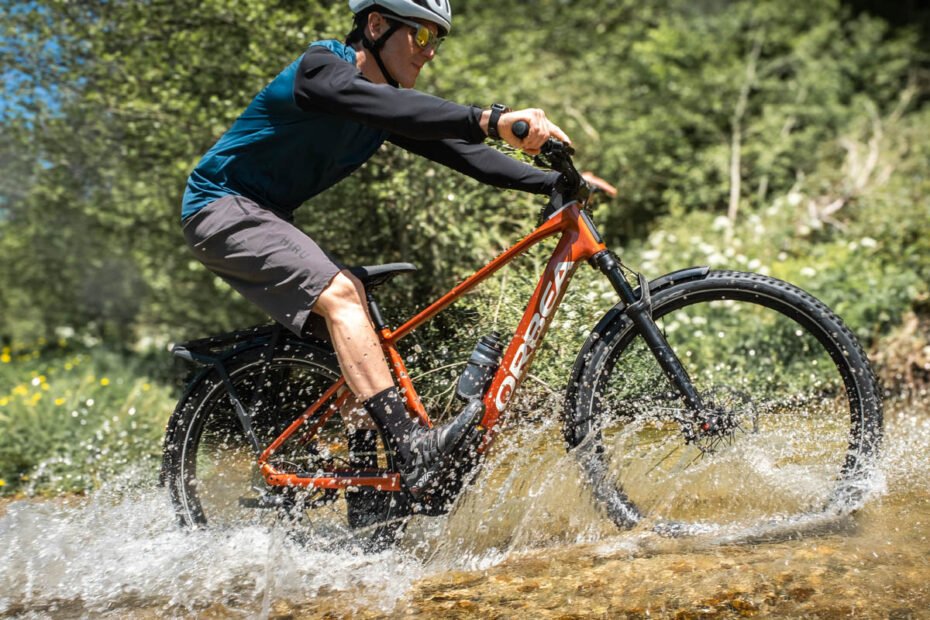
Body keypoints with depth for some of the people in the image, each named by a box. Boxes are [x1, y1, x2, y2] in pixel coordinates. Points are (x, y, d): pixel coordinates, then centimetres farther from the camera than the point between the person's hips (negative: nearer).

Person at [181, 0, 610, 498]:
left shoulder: (389, 103, 7)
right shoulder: (323, 66, -19)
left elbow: (457, 151, -1)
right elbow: (391, 108, -39)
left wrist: (556, 183, -11)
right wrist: (491, 120, -51)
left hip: (259, 216, 10)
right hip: (221, 207, -10)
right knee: (339, 294, -25)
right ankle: (411, 446, -32)